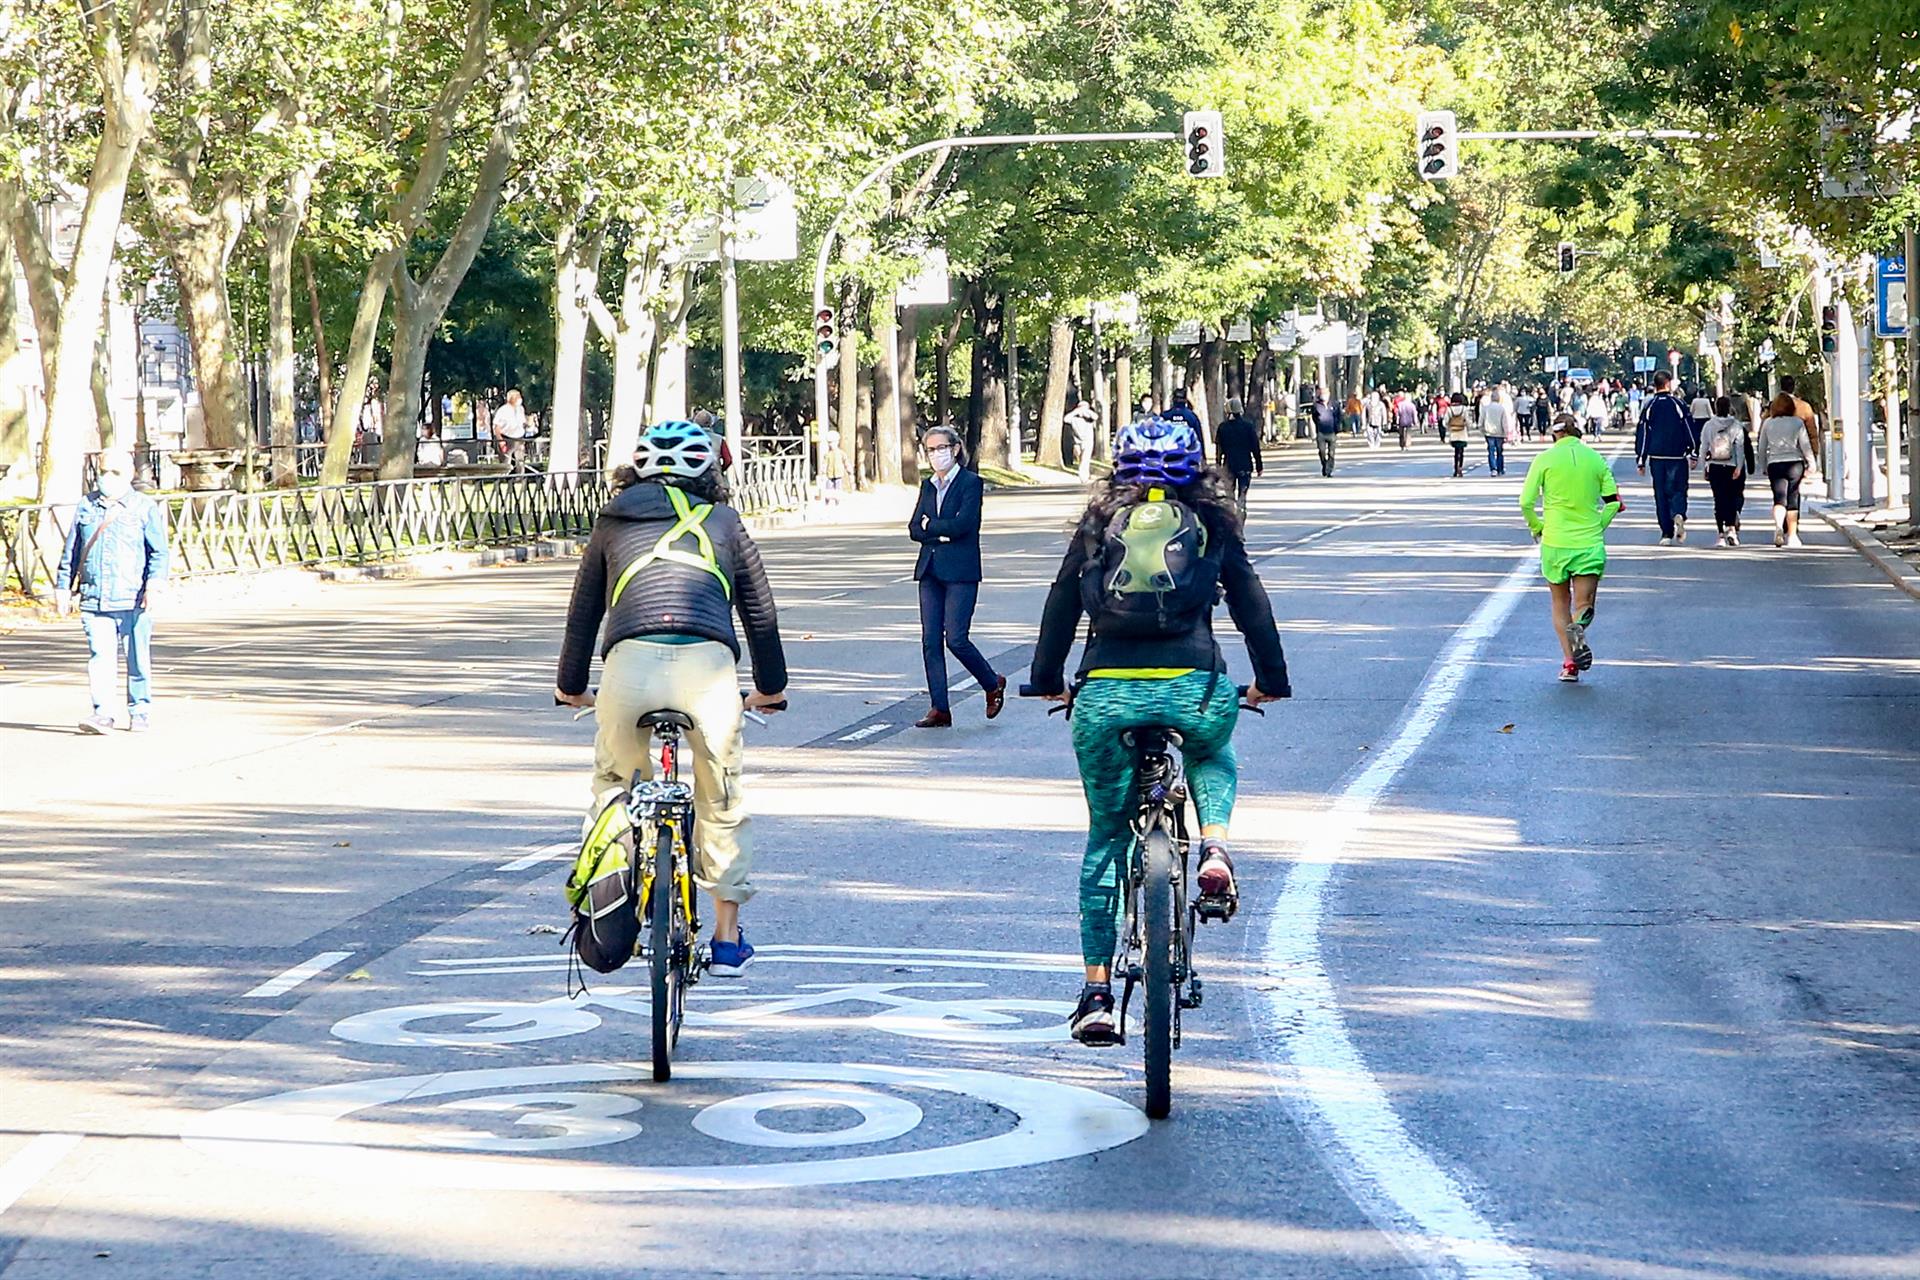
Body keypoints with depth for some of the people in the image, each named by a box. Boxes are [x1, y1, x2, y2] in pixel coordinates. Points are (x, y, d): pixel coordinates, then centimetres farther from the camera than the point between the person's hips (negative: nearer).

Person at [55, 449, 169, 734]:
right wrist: (63, 587, 15)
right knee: (100, 656, -9)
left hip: (133, 600, -2)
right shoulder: (86, 506, 14)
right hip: (94, 599, 2)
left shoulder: (145, 508, 5)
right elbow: (71, 552, 20)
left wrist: (154, 585, -13)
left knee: (137, 658, 4)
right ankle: (103, 713, -11)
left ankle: (140, 713, 14)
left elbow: (159, 552, 1)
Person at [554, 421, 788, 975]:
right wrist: (771, 686, 47)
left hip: (630, 660, 0)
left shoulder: (613, 522, 25)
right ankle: (728, 937, 21)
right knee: (722, 799, 16)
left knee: (615, 780, 26)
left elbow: (583, 612, 32)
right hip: (708, 661, 0)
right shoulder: (724, 522, 24)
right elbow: (760, 612, 31)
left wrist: (571, 687, 48)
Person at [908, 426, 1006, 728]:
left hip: (960, 571, -6)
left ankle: (993, 684, 14)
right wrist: (943, 532, -9)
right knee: (930, 640, 1)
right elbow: (914, 529, 8)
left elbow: (963, 523, -16)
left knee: (956, 639, -11)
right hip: (930, 571, 6)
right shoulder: (928, 486, 15)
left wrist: (930, 526, -3)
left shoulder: (970, 483, -4)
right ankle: (940, 709, 5)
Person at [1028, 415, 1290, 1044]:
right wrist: (1271, 680, 29)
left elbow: (1061, 606, 19)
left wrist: (1048, 680, 31)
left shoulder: (1097, 526, 16)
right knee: (1212, 758, 36)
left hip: (1106, 692, 1)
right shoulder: (1213, 526, 14)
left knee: (1105, 838, 16)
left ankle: (1097, 992, 12)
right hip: (1195, 687, -1)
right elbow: (1252, 603, 17)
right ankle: (1214, 850, 6)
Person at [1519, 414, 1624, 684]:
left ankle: (1569, 662, 0)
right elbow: (1613, 502, 5)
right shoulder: (1595, 459, 3)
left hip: (1555, 543, -1)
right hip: (1590, 543, 1)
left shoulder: (1545, 459, -3)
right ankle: (1578, 628, -31)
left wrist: (1536, 528, 11)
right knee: (1584, 606, 6)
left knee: (1560, 604, 15)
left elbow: (1526, 502, -6)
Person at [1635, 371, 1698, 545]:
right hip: (1677, 457, -1)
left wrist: (1641, 461, 9)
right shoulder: (1678, 404, -2)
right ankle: (1678, 515, -28)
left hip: (1656, 458, 1)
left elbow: (1642, 434, 4)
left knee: (1660, 494, 7)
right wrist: (1694, 454, 9)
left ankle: (1666, 534, 4)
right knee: (1678, 489, 4)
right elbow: (1690, 430, 0)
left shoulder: (1649, 407, 3)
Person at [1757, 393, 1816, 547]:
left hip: (1774, 464, 0)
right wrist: (1811, 464, 9)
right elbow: (1806, 445, -1)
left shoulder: (1768, 423, 3)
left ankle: (1778, 525, -32)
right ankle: (1792, 535, 13)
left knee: (1779, 498, -3)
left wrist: (1763, 467, 18)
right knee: (1793, 499, 10)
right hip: (1795, 463, 0)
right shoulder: (1798, 423, -2)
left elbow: (1762, 448, 8)